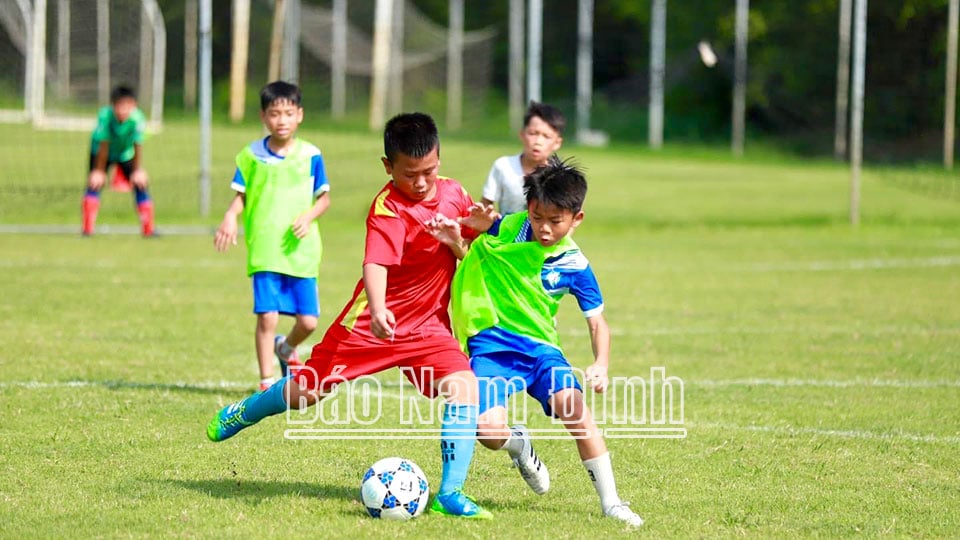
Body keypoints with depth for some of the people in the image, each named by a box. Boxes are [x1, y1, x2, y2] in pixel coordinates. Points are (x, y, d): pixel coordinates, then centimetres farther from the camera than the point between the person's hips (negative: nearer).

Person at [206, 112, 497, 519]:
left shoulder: (453, 192, 0)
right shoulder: (389, 209, -22)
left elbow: (470, 252, 16)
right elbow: (375, 264, -37)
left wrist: (480, 227, -9)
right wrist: (377, 311, -56)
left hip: (428, 325, 5)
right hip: (374, 322, -5)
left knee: (465, 385, -20)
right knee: (308, 391, 5)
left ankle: (450, 494, -16)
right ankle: (244, 413, 39)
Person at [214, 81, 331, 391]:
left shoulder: (310, 155, 2)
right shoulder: (251, 155, 2)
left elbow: (324, 197, 8)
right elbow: (240, 196, 7)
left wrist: (308, 216, -11)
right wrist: (230, 218, -13)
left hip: (302, 250, 1)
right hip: (264, 250, -1)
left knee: (308, 321, 2)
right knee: (267, 316, -9)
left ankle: (285, 349, 36)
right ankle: (266, 382, 4)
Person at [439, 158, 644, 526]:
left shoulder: (574, 266, -6)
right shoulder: (504, 228, -9)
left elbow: (597, 321, 2)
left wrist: (602, 364, -17)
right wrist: (454, 238, -20)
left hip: (539, 345, 1)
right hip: (491, 344, -1)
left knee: (573, 406, -26)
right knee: (488, 431, -22)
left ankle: (610, 502, -15)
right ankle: (518, 443, 19)